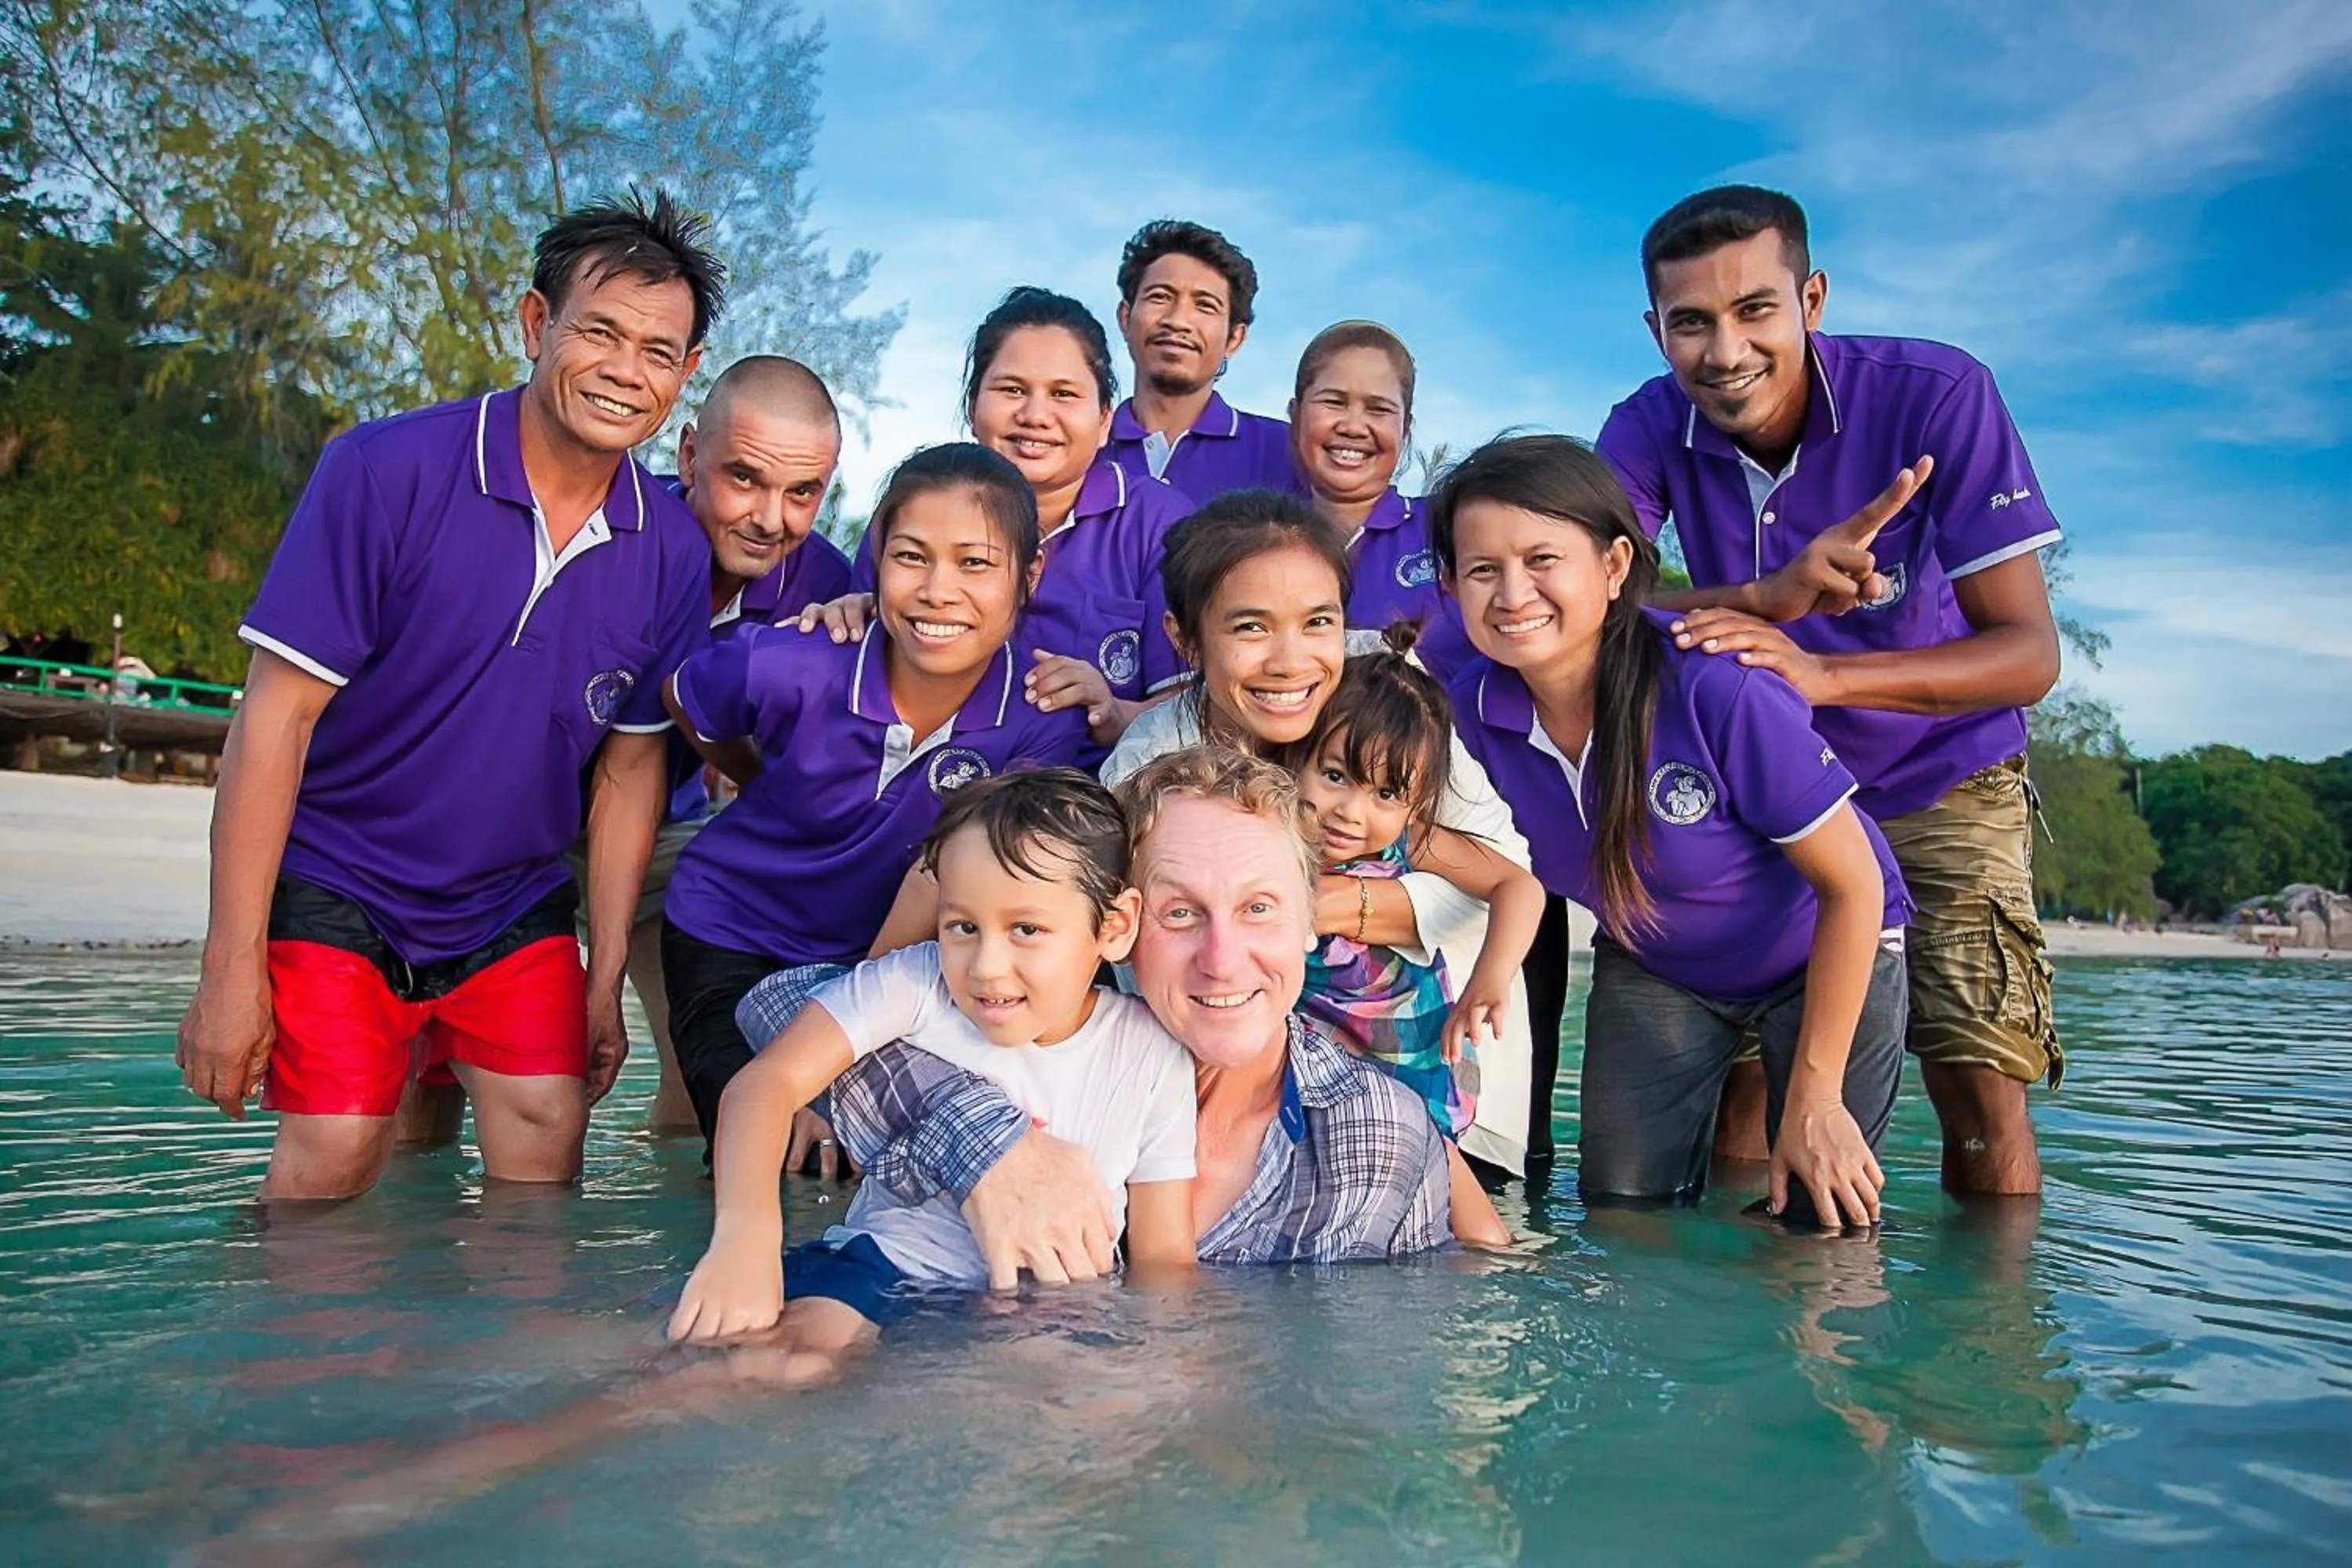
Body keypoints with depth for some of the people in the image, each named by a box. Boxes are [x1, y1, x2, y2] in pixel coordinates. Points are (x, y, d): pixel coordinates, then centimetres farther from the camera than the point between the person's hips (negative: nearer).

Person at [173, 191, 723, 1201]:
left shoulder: (671, 551, -6)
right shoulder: (386, 472, -16)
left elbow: (629, 768, 2)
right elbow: (277, 714, -15)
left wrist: (606, 981, 2)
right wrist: (230, 967, -16)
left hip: (516, 902, 3)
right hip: (338, 882, -3)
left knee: (546, 1143, -4)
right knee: (334, 1157, -10)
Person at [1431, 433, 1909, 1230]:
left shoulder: (1722, 691, -36)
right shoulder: (1475, 705, -22)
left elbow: (1854, 886, -24)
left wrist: (1814, 1096, -20)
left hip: (1823, 953, -3)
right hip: (1650, 968, 4)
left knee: (1823, 1224, -4)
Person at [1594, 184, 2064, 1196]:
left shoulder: (1935, 395, -21)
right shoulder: (1646, 431, -15)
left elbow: (2029, 654, -23)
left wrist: (1822, 675, -40)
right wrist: (1771, 596, -43)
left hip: (1938, 785, -2)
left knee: (1982, 1095, -9)